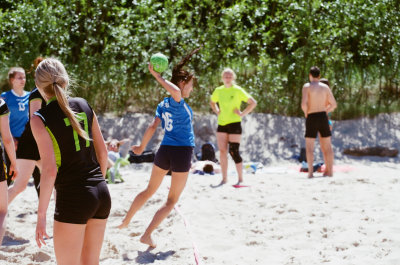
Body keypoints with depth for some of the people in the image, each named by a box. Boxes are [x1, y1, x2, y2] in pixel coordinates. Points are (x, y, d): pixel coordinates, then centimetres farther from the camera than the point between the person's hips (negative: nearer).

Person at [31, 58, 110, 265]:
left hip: (73, 199, -6)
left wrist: (41, 215, -10)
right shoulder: (84, 106, 6)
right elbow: (102, 151, 11)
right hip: (101, 193, 6)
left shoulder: (40, 119, -10)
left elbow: (50, 170, -16)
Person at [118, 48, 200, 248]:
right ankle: (147, 235, -2)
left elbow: (152, 127, 6)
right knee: (172, 200, 5)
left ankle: (126, 221, 33)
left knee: (149, 190, 26)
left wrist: (141, 147, 15)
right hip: (182, 153, -7)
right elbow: (176, 91, -35)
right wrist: (157, 76, -24)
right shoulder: (178, 102, -12)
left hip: (164, 151, 7)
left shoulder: (163, 105, 8)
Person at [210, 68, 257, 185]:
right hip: (221, 124, 5)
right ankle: (224, 178, 10)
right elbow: (212, 102, 28)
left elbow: (253, 102, -8)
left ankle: (240, 179, 3)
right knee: (222, 151, 2)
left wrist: (242, 114, -11)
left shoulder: (238, 90, -7)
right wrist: (217, 111, 12)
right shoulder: (218, 91, 7)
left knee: (234, 152, -8)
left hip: (234, 123, -5)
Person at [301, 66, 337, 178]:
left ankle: (310, 172, -9)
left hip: (311, 118, -4)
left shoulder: (307, 86, -6)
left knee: (309, 146, 0)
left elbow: (303, 104, -17)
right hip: (323, 117, 4)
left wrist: (306, 114, 1)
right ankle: (329, 170, 12)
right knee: (327, 146, 10)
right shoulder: (325, 87, 6)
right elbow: (333, 104, 7)